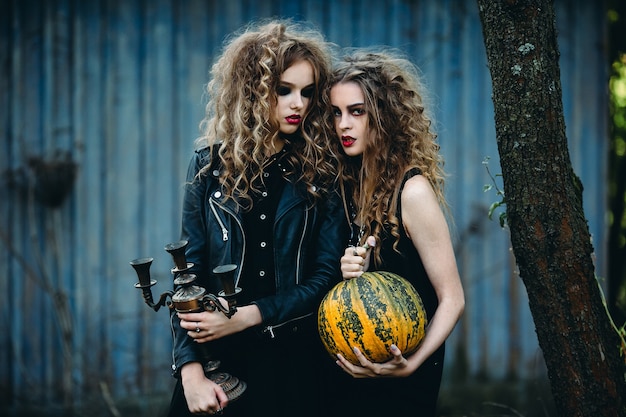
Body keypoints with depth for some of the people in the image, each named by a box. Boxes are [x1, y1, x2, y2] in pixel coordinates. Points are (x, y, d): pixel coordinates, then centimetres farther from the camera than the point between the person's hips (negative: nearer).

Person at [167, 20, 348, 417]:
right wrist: (191, 372, -13)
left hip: (297, 359, 0)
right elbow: (189, 273, -3)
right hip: (219, 359, 0)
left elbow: (327, 276, -5)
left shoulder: (322, 172, -1)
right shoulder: (211, 164, 0)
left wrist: (244, 317, -16)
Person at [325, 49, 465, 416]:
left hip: (401, 384, -6)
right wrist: (344, 271, -13)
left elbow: (452, 299, -17)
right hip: (349, 371, 6)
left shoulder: (412, 190, -18)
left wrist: (411, 364, -30)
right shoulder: (348, 183, 1)